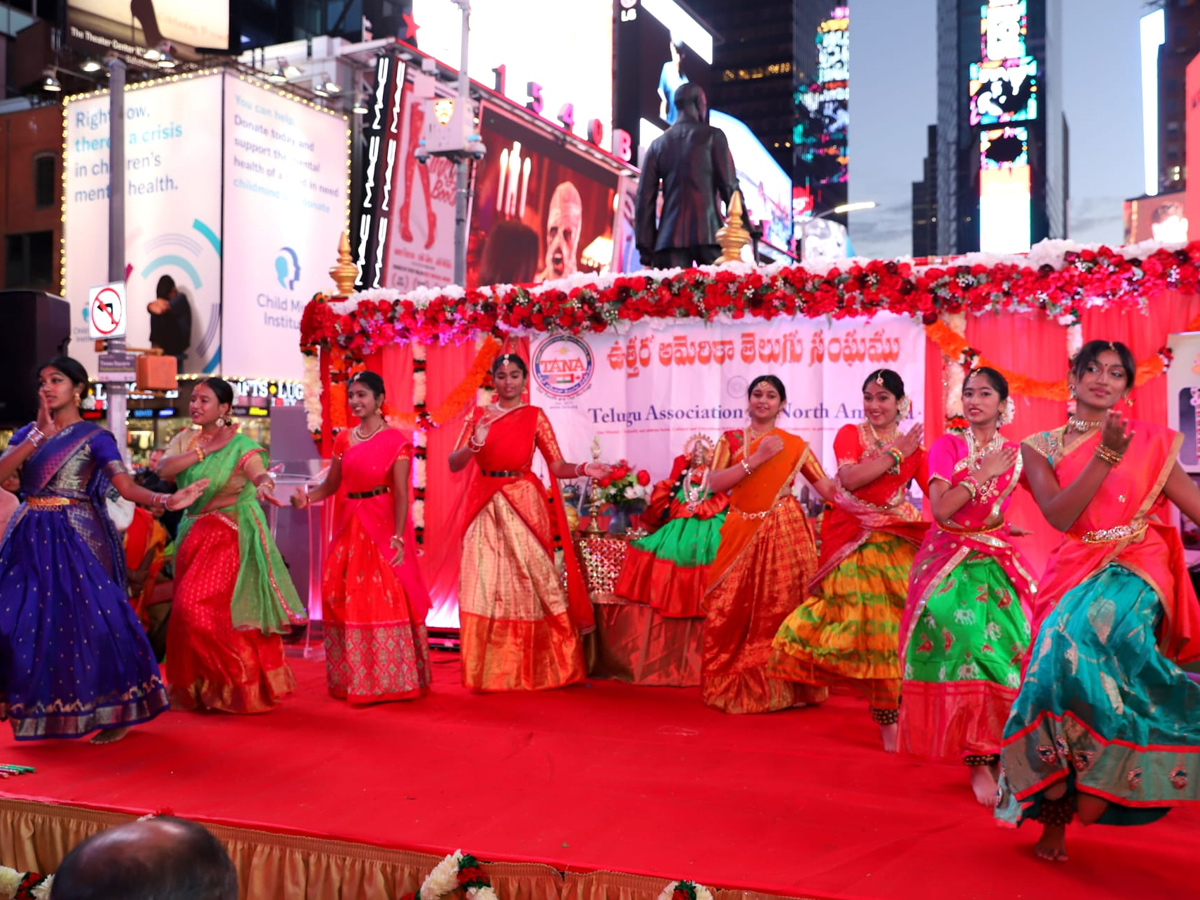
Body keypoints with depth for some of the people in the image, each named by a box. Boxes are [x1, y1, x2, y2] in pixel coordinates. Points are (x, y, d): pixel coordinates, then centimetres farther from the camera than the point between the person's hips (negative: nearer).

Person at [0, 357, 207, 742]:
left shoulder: (94, 436, -1)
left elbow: (126, 485, -13)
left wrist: (162, 499, -30)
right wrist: (40, 435, -9)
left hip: (77, 538, -5)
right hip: (31, 540, 5)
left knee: (90, 619, -9)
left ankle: (117, 712, 1)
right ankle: (32, 704, 20)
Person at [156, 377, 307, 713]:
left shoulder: (239, 444, -7)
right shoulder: (185, 439, 10)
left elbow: (259, 471, -26)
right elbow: (164, 470, -6)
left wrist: (264, 485, -49)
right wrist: (206, 449, -12)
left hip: (228, 537, -6)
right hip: (193, 534, 6)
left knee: (200, 607, -15)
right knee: (190, 611, 7)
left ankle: (241, 683, 0)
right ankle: (204, 688, 21)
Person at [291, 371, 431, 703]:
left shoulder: (395, 441, -5)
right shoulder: (344, 439, 12)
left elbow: (401, 494, -12)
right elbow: (331, 484, 11)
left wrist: (398, 537, -22)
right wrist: (307, 497, -10)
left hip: (382, 526, -5)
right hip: (349, 526, 6)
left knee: (384, 599, -6)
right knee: (345, 598, 6)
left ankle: (388, 679, 3)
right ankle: (351, 679, 17)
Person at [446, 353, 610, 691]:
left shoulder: (534, 416, 5)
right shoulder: (477, 416, 10)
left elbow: (557, 466, 0)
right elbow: (454, 464, 3)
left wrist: (583, 469, -20)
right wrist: (472, 446, -16)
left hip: (524, 506, -2)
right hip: (485, 507, 2)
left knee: (529, 582, -3)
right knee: (485, 585, -1)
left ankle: (534, 668, 7)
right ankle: (489, 669, 6)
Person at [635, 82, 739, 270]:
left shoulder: (658, 144, 15)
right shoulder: (712, 135, 6)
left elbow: (645, 197, 9)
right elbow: (729, 185, -2)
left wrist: (645, 247, 9)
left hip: (669, 237, 3)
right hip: (707, 233, -3)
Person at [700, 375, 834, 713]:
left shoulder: (795, 445, 8)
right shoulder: (731, 440, 10)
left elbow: (827, 487, 3)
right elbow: (715, 483, -4)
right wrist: (756, 459, -10)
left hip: (784, 533, -1)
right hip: (741, 533, 1)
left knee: (781, 608, -5)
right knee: (734, 610, -1)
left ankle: (779, 687, 6)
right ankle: (734, 686, 12)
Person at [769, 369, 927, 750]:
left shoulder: (913, 447, 9)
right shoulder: (850, 433, 5)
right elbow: (849, 478, -13)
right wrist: (894, 454, -9)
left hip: (893, 546, 1)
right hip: (851, 544, -1)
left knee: (892, 627, -3)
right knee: (865, 623, -2)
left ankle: (890, 718, 8)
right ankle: (888, 717, 12)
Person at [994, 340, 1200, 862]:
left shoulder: (1150, 441, 11)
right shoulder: (1041, 446, 10)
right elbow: (1059, 516, -5)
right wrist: (1106, 456, -13)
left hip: (1135, 573, -2)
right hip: (1074, 577, 2)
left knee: (1080, 641, -30)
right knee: (1065, 654, -16)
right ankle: (1054, 817, 1)